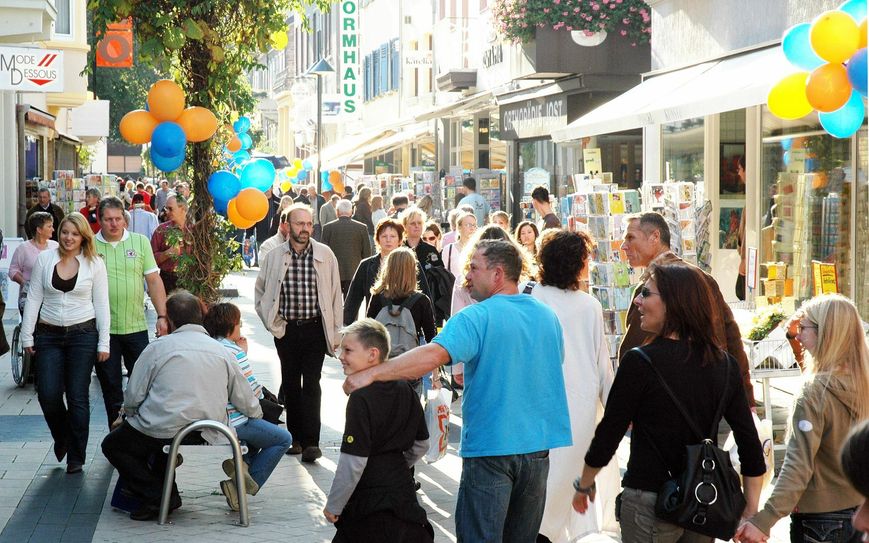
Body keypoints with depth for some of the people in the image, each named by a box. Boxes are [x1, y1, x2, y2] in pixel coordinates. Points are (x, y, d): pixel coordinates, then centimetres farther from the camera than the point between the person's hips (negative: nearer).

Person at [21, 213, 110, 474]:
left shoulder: (94, 264, 0)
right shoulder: (45, 259, 4)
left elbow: (101, 304, 2)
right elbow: (34, 298, 6)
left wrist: (103, 343, -2)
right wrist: (27, 335, 2)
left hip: (82, 334, -2)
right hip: (49, 335, 2)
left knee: (78, 397, -1)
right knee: (48, 394, -4)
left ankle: (76, 457, 11)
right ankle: (61, 438, 26)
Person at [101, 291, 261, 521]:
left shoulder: (157, 348, -1)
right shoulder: (222, 351, 9)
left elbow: (133, 397, -1)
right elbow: (247, 402, 12)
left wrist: (127, 415, 22)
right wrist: (257, 415, 34)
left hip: (163, 429, -5)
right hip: (205, 434, 6)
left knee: (113, 445, 18)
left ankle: (158, 496, 1)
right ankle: (168, 491, 20)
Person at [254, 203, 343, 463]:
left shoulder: (325, 255, -2)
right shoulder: (273, 256, 2)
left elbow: (335, 294, 2)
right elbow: (260, 292, 15)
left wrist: (336, 332, 0)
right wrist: (272, 322, 5)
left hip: (315, 327, -2)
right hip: (286, 330, 2)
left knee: (311, 385, -7)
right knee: (290, 385, 9)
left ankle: (311, 441, -7)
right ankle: (295, 437, 19)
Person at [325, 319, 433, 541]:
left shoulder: (361, 399, -18)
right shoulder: (406, 392, 5)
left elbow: (353, 462, -19)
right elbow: (421, 445, 14)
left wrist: (333, 507, -10)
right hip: (405, 496, 7)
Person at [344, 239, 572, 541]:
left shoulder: (477, 318, -14)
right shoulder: (548, 316, 7)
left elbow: (433, 355, -28)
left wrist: (371, 374, -25)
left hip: (490, 446, -6)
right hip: (538, 447, 6)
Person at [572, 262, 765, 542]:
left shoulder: (639, 362, -14)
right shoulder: (725, 363, 1)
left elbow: (608, 435, -8)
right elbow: (751, 446, 0)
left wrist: (584, 485, 8)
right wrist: (751, 514, 6)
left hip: (651, 501, -5)